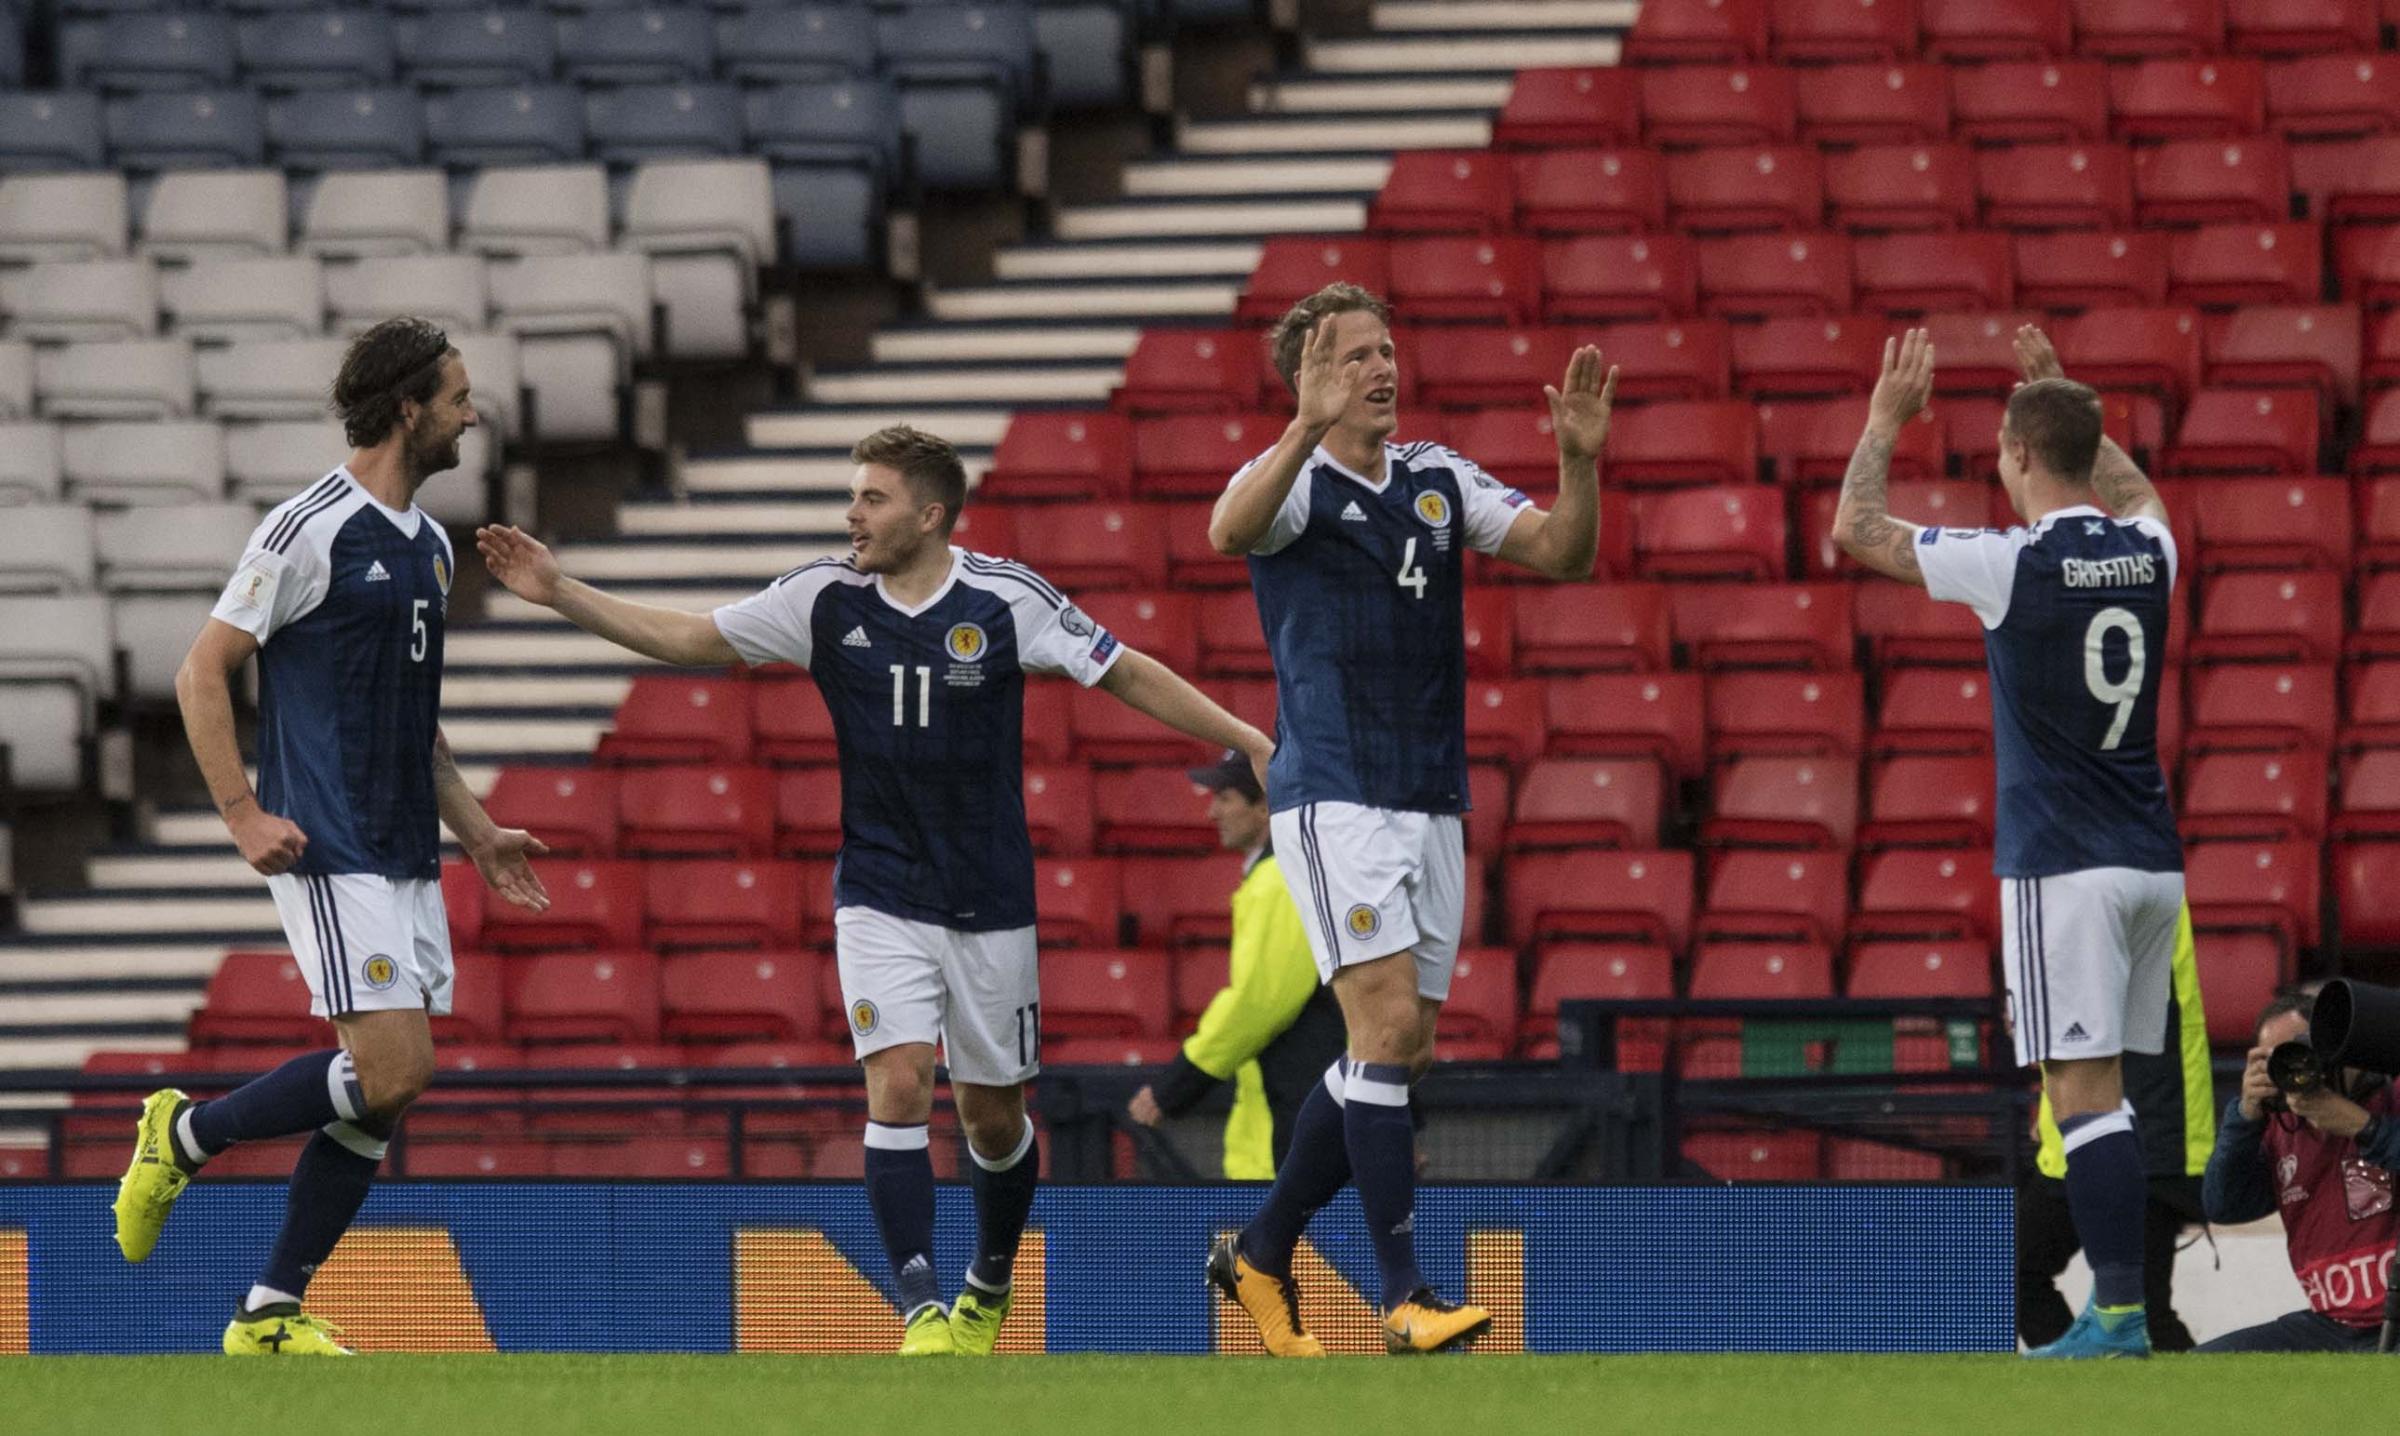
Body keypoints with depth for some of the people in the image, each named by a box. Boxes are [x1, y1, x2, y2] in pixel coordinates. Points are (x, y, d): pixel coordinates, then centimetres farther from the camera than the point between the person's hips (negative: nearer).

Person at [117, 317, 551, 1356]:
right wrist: (243, 815, -16)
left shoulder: (429, 547, 17)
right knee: (392, 1069, -17)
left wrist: (477, 833, 21)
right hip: (329, 852, -9)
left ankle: (273, 1313, 10)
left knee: (386, 1094, 4)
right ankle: (187, 1135, 3)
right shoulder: (311, 530, -10)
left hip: (406, 859, 9)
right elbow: (202, 673, -9)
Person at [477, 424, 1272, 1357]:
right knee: (898, 1086, -17)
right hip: (880, 900, 1)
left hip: (990, 903, -1)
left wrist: (1253, 742, -6)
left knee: (991, 1116, 9)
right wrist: (559, 594, -2)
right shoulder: (827, 598, -4)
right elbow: (684, 638, 4)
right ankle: (923, 1311, -17)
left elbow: (1129, 676, -3)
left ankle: (991, 1288, 35)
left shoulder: (1005, 600, -10)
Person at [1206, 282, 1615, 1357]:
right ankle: (1406, 1298, -15)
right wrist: (1310, 427, -44)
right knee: (1390, 1029, -15)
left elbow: (1564, 553, 8)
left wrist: (1581, 462, -11)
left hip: (1433, 804, 7)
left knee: (1398, 1053, 8)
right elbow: (1229, 531, -29)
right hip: (1335, 799, -7)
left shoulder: (1438, 480, 13)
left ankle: (1262, 1251, 23)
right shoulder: (1290, 478, -6)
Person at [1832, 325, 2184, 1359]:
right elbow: (2130, 492, 35)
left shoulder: (2015, 563, -12)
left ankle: (2120, 1319, -15)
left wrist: (1886, 419, 11)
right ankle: (2117, 1296, 14)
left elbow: (1858, 530, 0)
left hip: (2063, 865, -7)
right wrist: (2064, 397, 40)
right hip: (2152, 858, 7)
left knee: (2082, 1090, -9)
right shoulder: (2147, 551, 6)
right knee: (2103, 1090, 13)